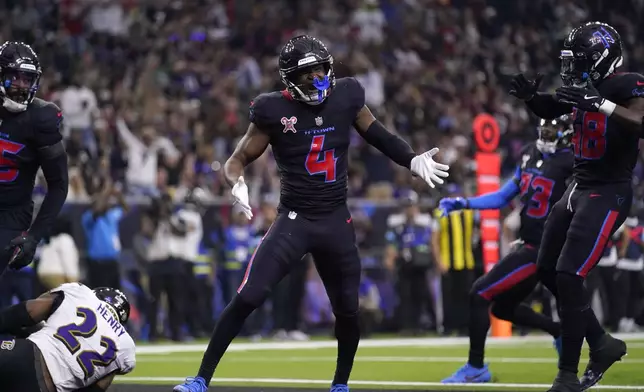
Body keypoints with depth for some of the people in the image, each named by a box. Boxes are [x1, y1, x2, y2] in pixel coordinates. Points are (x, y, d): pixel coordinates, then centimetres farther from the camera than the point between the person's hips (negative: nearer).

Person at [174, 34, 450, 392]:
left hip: (336, 221, 3)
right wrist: (237, 182, -27)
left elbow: (375, 133, 15)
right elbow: (238, 159, -5)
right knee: (247, 298, -14)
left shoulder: (345, 96, -2)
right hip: (295, 219, -3)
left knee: (348, 310, 9)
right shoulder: (276, 110, -11)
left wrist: (412, 161, 3)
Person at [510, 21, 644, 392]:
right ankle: (602, 343, 26)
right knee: (549, 271, 13)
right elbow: (548, 110, 25)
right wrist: (531, 96, 4)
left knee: (569, 278, -14)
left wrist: (600, 104, -39)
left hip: (608, 195, -9)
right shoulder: (586, 87, 7)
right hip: (580, 188, 9)